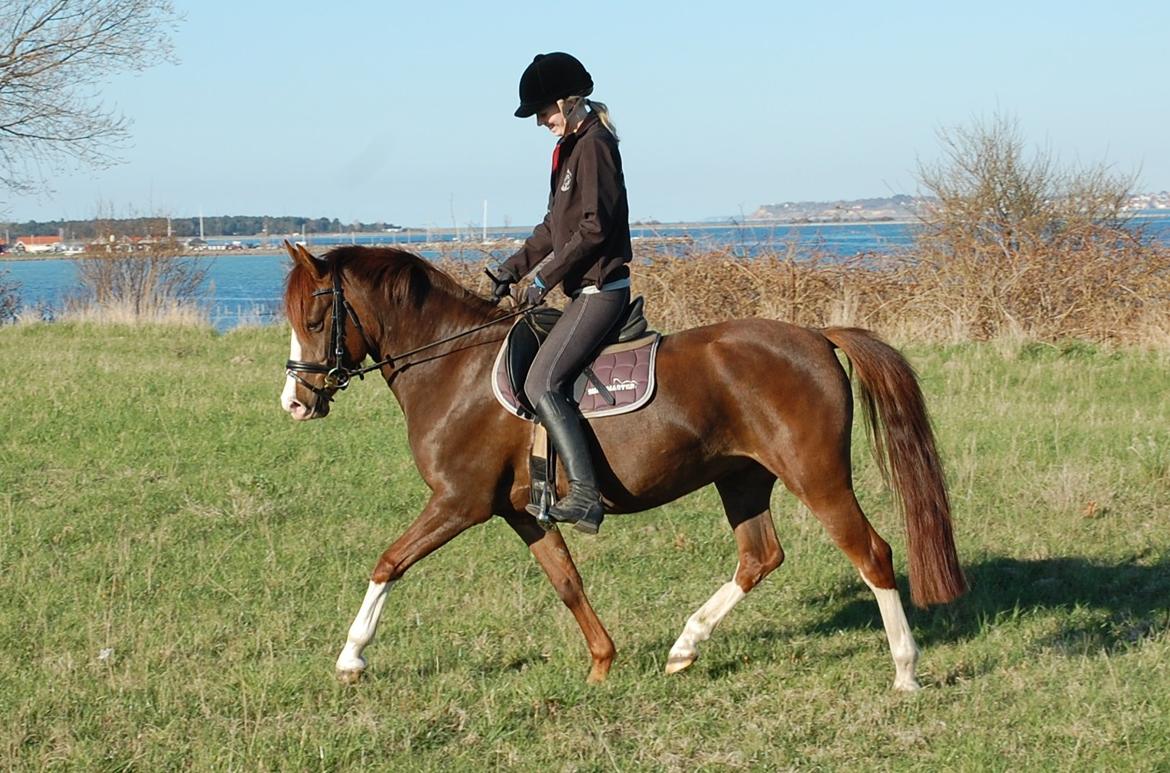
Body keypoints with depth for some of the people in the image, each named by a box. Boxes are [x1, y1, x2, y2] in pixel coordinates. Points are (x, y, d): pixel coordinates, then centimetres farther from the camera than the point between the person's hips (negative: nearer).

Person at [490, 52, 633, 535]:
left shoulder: (594, 144, -14)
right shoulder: (570, 148, 16)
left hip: (600, 288, -11)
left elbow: (594, 227, -20)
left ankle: (585, 495, -24)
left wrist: (546, 278, -15)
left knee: (542, 384, -19)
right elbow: (555, 225, 23)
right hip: (585, 289, 11)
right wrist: (514, 268, 16)